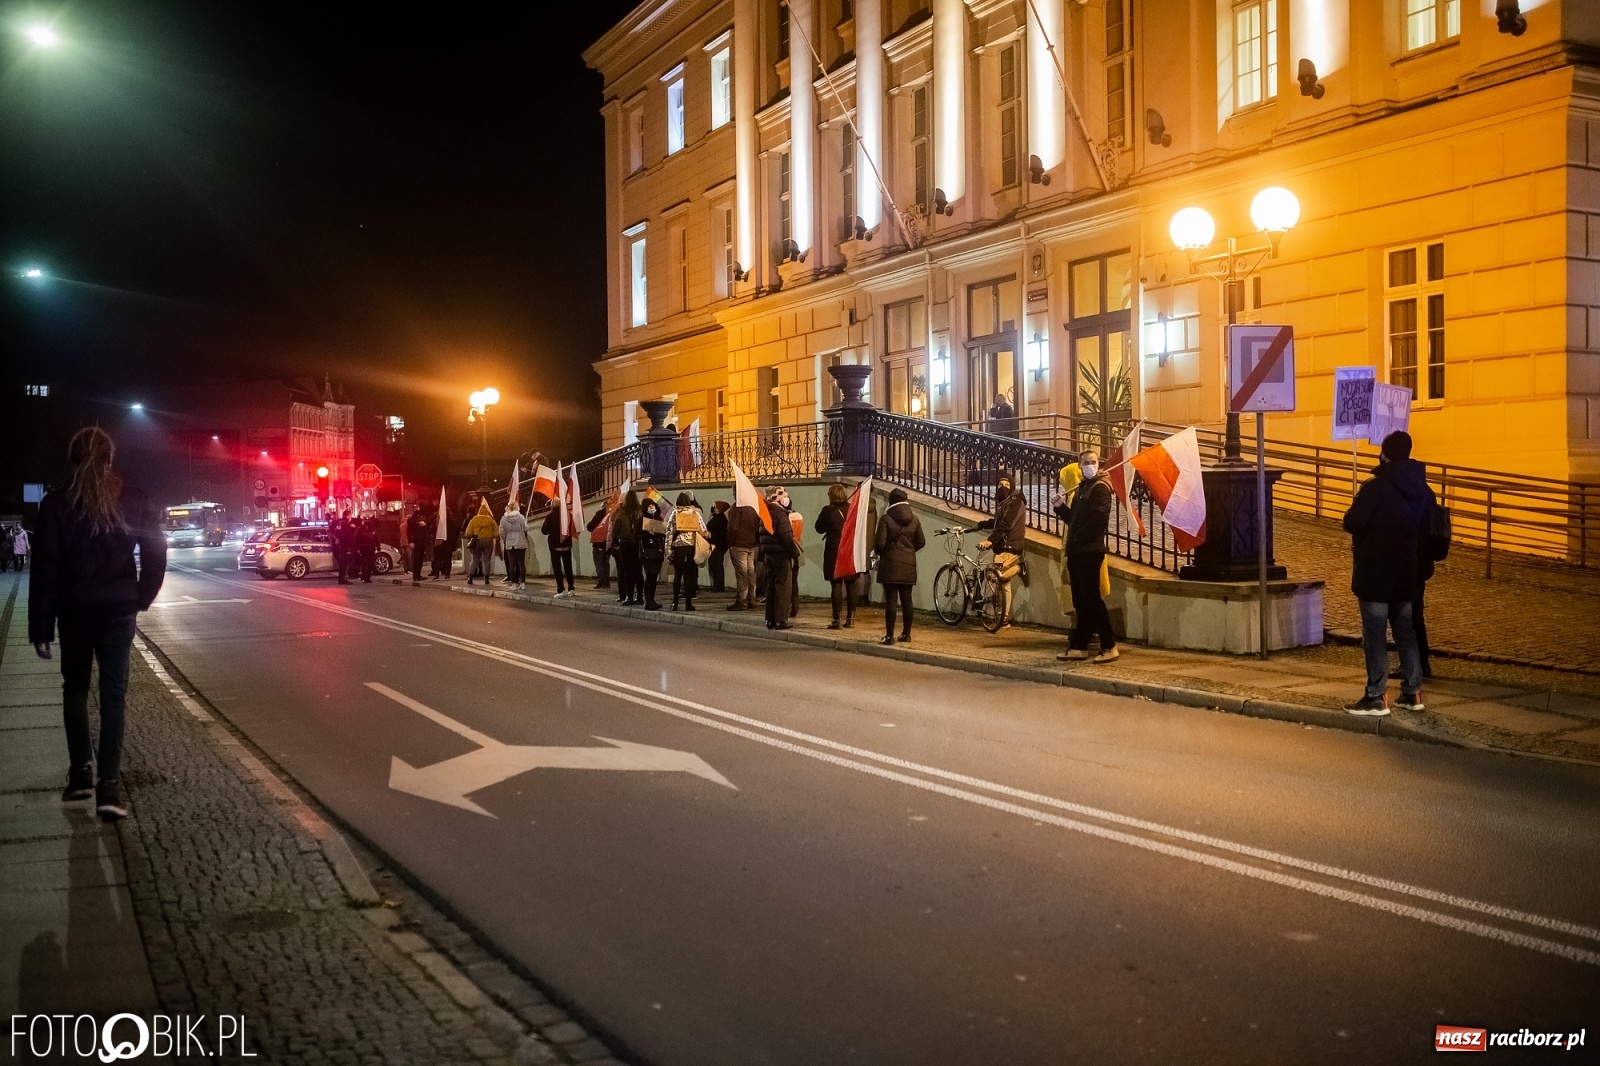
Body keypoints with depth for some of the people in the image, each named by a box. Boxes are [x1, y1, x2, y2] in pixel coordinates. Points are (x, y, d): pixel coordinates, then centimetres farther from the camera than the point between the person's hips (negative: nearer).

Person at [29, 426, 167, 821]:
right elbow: (156, 552, -3)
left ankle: (80, 772, 17)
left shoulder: (57, 504, -6)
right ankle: (109, 785, -6)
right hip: (119, 611, 1)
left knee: (75, 688, 18)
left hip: (75, 611, 0)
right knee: (113, 694, 1)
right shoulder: (133, 500, -2)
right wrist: (141, 598, 10)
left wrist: (40, 627, -4)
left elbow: (46, 570, -7)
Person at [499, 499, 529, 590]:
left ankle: (514, 583, 3)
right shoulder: (520, 517, -8)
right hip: (521, 543, -1)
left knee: (512, 563, 5)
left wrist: (504, 540, 12)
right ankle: (522, 583, 2)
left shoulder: (504, 518, -3)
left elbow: (502, 532, -4)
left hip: (509, 544, 1)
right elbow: (525, 528, -5)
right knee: (521, 563, 4)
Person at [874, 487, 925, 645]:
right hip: (909, 564, 4)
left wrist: (880, 552, 9)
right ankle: (906, 633, 19)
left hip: (891, 564, -4)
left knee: (891, 600, -5)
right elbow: (921, 542, 9)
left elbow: (880, 543, -12)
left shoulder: (886, 519, -9)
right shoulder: (914, 519, 5)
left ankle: (889, 635, -6)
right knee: (906, 599, 11)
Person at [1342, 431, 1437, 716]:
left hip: (1374, 574, -7)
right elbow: (1426, 528, 12)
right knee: (1406, 632, 15)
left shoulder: (1376, 487, -18)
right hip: (1405, 574, 7)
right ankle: (1412, 692, 19)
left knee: (1375, 635, -2)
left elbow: (1352, 523, -21)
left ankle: (1377, 697, 0)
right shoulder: (1422, 489, 6)